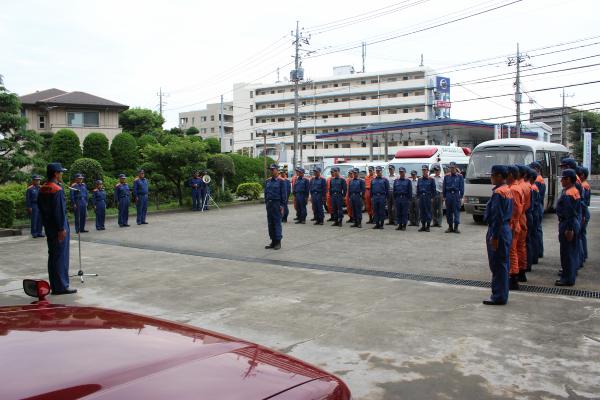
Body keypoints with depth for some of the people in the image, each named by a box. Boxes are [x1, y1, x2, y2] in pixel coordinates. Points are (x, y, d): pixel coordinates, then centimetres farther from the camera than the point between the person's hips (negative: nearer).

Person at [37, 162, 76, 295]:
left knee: (52, 256, 13)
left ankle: (54, 286, 20)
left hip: (48, 227, 9)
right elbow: (59, 211, -20)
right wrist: (62, 229, -18)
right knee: (61, 256, -3)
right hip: (58, 227, -9)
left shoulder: (42, 189, 11)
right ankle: (61, 287, 1)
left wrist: (46, 224, 19)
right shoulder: (57, 190, -18)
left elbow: (41, 208, 15)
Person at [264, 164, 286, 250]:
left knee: (277, 223, -3)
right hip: (269, 204, 6)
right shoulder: (268, 181, 12)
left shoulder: (280, 181, -5)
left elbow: (284, 194, -7)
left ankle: (278, 242, 4)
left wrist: (282, 206, -11)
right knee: (270, 223, 8)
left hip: (277, 204, -6)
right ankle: (273, 241, 17)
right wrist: (266, 203, 12)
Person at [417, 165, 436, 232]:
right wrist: (418, 196, 9)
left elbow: (433, 189, -1)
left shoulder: (431, 179, 0)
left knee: (428, 211, -1)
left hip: (428, 197, -4)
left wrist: (432, 197, -7)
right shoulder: (420, 179, 12)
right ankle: (423, 226, 13)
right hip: (421, 197, 4)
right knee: (422, 211, 6)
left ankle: (428, 226, 4)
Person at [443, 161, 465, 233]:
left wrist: (461, 197, -3)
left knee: (456, 211, -4)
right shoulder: (446, 177, 9)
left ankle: (456, 227, 0)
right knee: (448, 211, 5)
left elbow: (462, 187, 3)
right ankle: (450, 227, 14)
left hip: (456, 195, -2)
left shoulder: (460, 176, 4)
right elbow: (444, 187, 12)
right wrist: (444, 196, 6)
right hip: (448, 195, 2)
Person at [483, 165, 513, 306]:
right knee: (502, 264, 15)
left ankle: (499, 297, 3)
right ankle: (501, 295, 23)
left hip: (498, 231, -10)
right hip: (506, 229, 10)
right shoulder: (508, 190, 13)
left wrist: (494, 237, -20)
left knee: (498, 265, -3)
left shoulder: (498, 192, -17)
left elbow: (497, 216, -21)